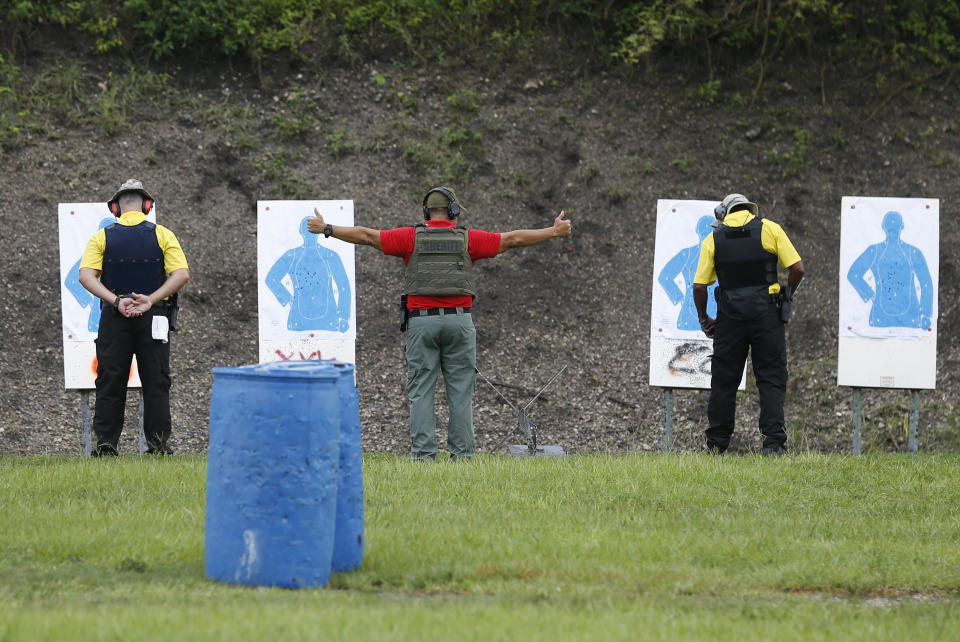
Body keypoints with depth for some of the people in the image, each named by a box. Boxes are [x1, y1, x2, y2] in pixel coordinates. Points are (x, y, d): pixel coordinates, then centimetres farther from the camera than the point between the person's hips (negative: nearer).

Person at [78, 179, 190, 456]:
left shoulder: (102, 237, 2)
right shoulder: (163, 235, 1)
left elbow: (86, 276, -9)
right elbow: (182, 274, -10)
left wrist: (116, 301, -15)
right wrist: (150, 299, -13)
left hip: (114, 318, 0)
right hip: (154, 318, 0)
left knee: (110, 381, 6)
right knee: (156, 382, 6)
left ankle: (105, 443, 3)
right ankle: (157, 443, 5)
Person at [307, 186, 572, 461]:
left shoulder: (412, 237, 3)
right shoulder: (467, 239, 4)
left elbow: (366, 235, 5)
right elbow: (513, 239, 9)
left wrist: (326, 229, 15)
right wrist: (554, 232, 19)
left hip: (422, 322, 0)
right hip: (459, 320, 1)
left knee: (421, 390, 1)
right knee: (460, 392, 4)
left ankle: (423, 454, -6)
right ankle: (461, 454, 1)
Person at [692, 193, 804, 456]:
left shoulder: (714, 239, 6)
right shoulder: (769, 229, 3)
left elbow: (699, 286, 2)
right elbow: (797, 269, -2)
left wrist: (704, 319, 16)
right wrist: (786, 297, 13)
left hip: (730, 315, 1)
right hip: (766, 314, -1)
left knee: (724, 380, 10)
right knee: (771, 379, 4)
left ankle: (717, 442, 15)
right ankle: (774, 442, -4)